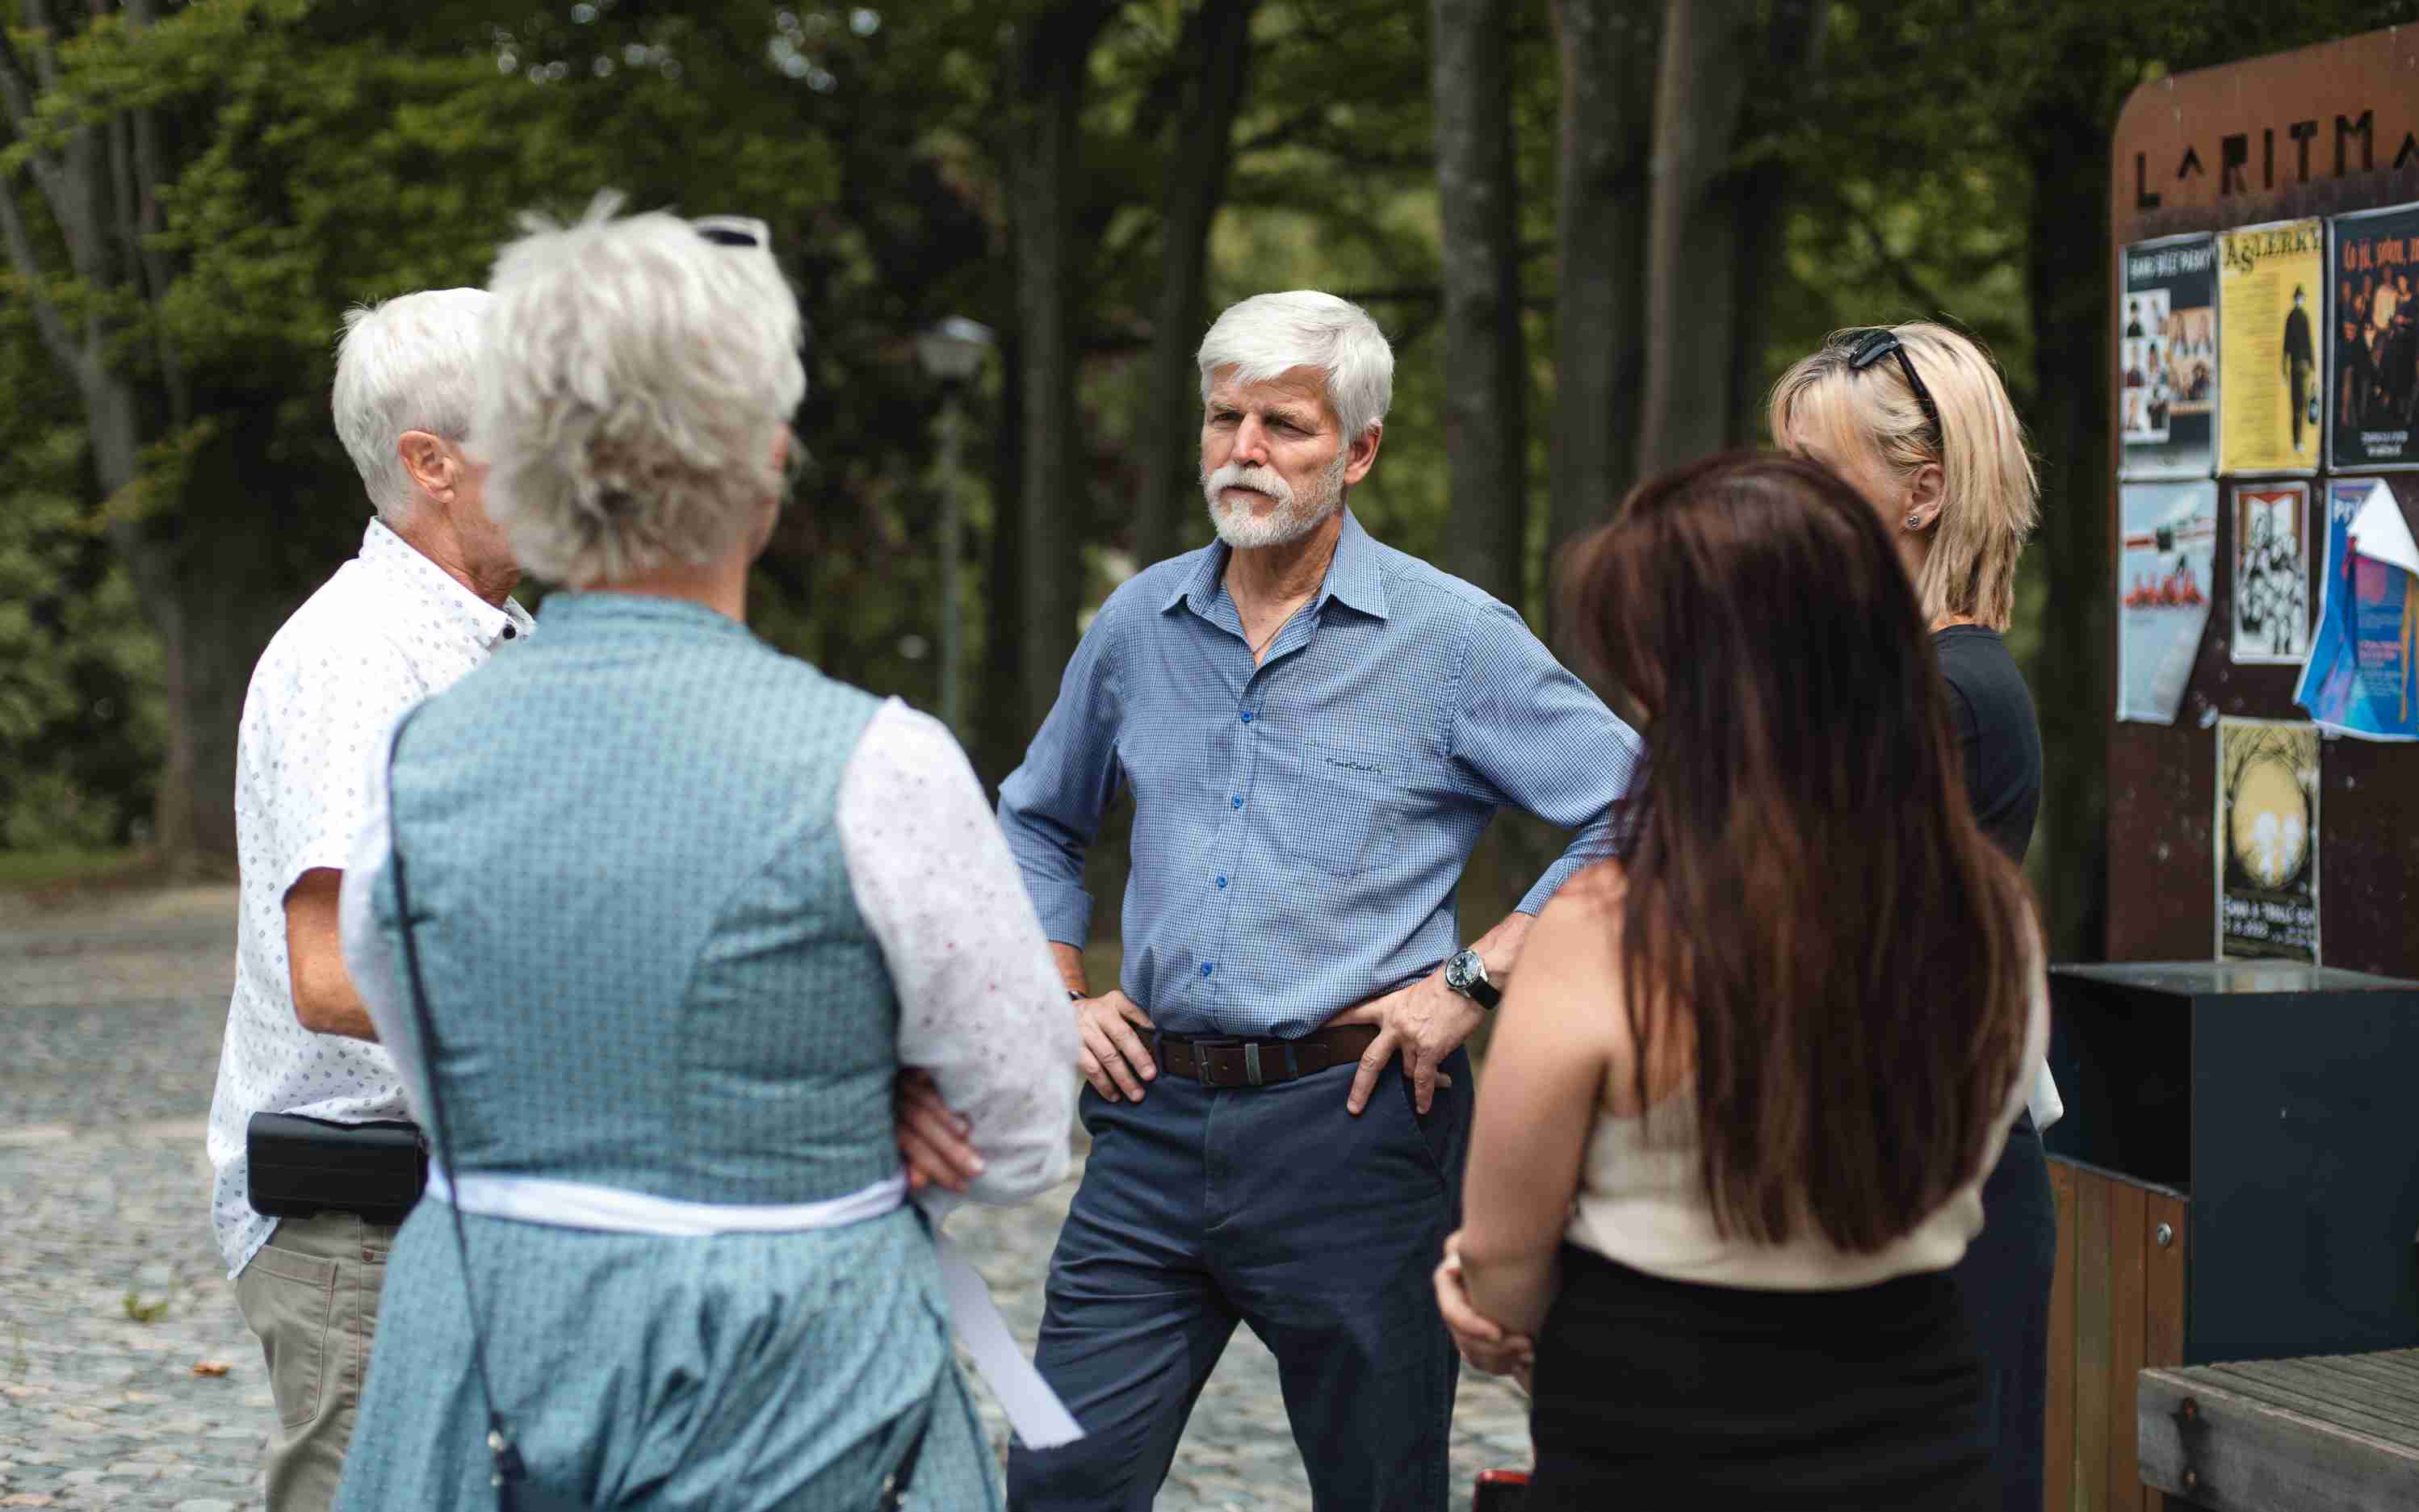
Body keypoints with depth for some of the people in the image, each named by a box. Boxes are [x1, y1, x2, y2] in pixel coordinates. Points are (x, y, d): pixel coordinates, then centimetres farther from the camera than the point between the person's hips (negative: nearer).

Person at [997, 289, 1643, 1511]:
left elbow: (1636, 811, -6)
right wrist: (1062, 997, 13)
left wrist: (1474, 977, -10)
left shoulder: (1452, 637, -4)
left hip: (1352, 1125, -3)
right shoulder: (1138, 623, 10)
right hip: (1157, 1121, 4)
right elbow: (1037, 822, 26)